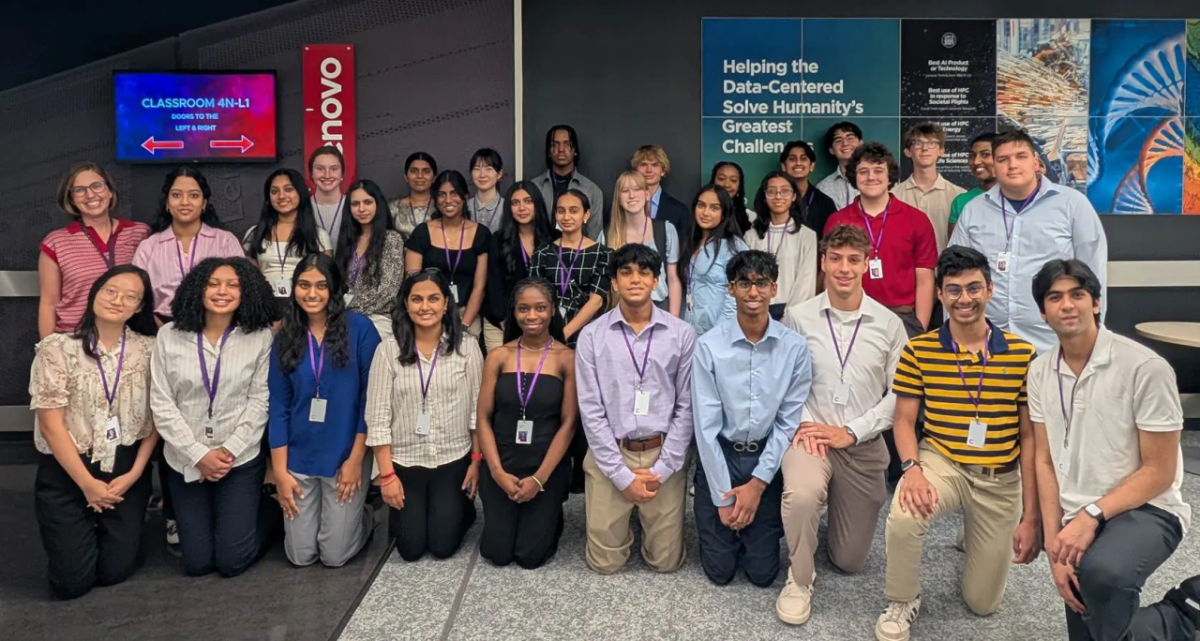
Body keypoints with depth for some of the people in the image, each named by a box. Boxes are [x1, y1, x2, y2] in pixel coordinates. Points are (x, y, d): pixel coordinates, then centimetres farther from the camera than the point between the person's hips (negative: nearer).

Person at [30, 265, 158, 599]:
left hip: (126, 469, 2)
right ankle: (77, 532, 32)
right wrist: (88, 484, -11)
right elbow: (51, 424, -11)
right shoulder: (57, 348, -9)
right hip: (66, 471, -1)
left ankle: (107, 529, 35)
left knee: (115, 570, 2)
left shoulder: (149, 350, -2)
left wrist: (134, 474, -9)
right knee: (71, 580, -1)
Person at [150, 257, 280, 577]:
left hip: (241, 459, -2)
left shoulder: (260, 336, -7)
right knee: (196, 563, 10)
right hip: (186, 460, 2)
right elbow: (161, 404, -5)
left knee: (231, 562, 2)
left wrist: (230, 450, -14)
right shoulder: (169, 336, -5)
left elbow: (260, 400, -6)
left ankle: (267, 511, 31)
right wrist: (199, 454, -12)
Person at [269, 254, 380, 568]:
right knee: (300, 555, 8)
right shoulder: (285, 337, 1)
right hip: (299, 458, 3)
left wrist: (356, 459, -11)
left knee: (334, 555, 3)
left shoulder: (360, 328, -10)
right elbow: (278, 405, 2)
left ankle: (365, 516, 33)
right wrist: (280, 471, -3)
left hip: (346, 456, -3)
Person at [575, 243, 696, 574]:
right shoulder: (592, 336, -5)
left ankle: (647, 518, 39)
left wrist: (661, 469, -9)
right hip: (609, 454, 0)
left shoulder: (682, 334, -4)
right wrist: (623, 475, -9)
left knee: (666, 561, 8)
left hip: (664, 454, 0)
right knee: (605, 561, 7)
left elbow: (686, 407, -3)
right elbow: (591, 410, -5)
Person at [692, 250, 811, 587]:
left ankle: (762, 529, 37)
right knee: (720, 570, 6)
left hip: (768, 460, 1)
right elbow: (706, 425, -12)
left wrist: (757, 484, -11)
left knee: (762, 572, 6)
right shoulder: (708, 346, -15)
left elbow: (790, 422, -7)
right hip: (719, 457, -1)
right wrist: (723, 497, -11)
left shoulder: (795, 346, -10)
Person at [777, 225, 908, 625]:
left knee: (849, 561, 11)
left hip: (864, 445, 2)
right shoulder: (797, 317, -6)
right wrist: (801, 422, -17)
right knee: (801, 494, -38)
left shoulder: (889, 324, -4)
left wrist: (852, 431, -11)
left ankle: (838, 501, 46)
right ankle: (799, 579, -8)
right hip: (810, 435, -2)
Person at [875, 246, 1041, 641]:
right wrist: (912, 468, -24)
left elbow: (1029, 437, -3)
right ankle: (902, 603, -4)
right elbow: (904, 420, -3)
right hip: (941, 462, -1)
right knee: (902, 518, -35)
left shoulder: (1022, 354, -7)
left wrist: (1031, 516, -5)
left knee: (983, 602, 7)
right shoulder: (917, 350, -7)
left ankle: (975, 538, 43)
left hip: (1000, 480, 1)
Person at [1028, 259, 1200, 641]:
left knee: (1102, 573, -36)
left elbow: (1159, 471, -12)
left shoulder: (1146, 369, -14)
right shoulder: (1040, 372, 3)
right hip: (1078, 521, 6)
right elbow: (1045, 461, 5)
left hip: (1144, 510, -6)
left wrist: (1091, 515, -21)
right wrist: (1053, 541, -4)